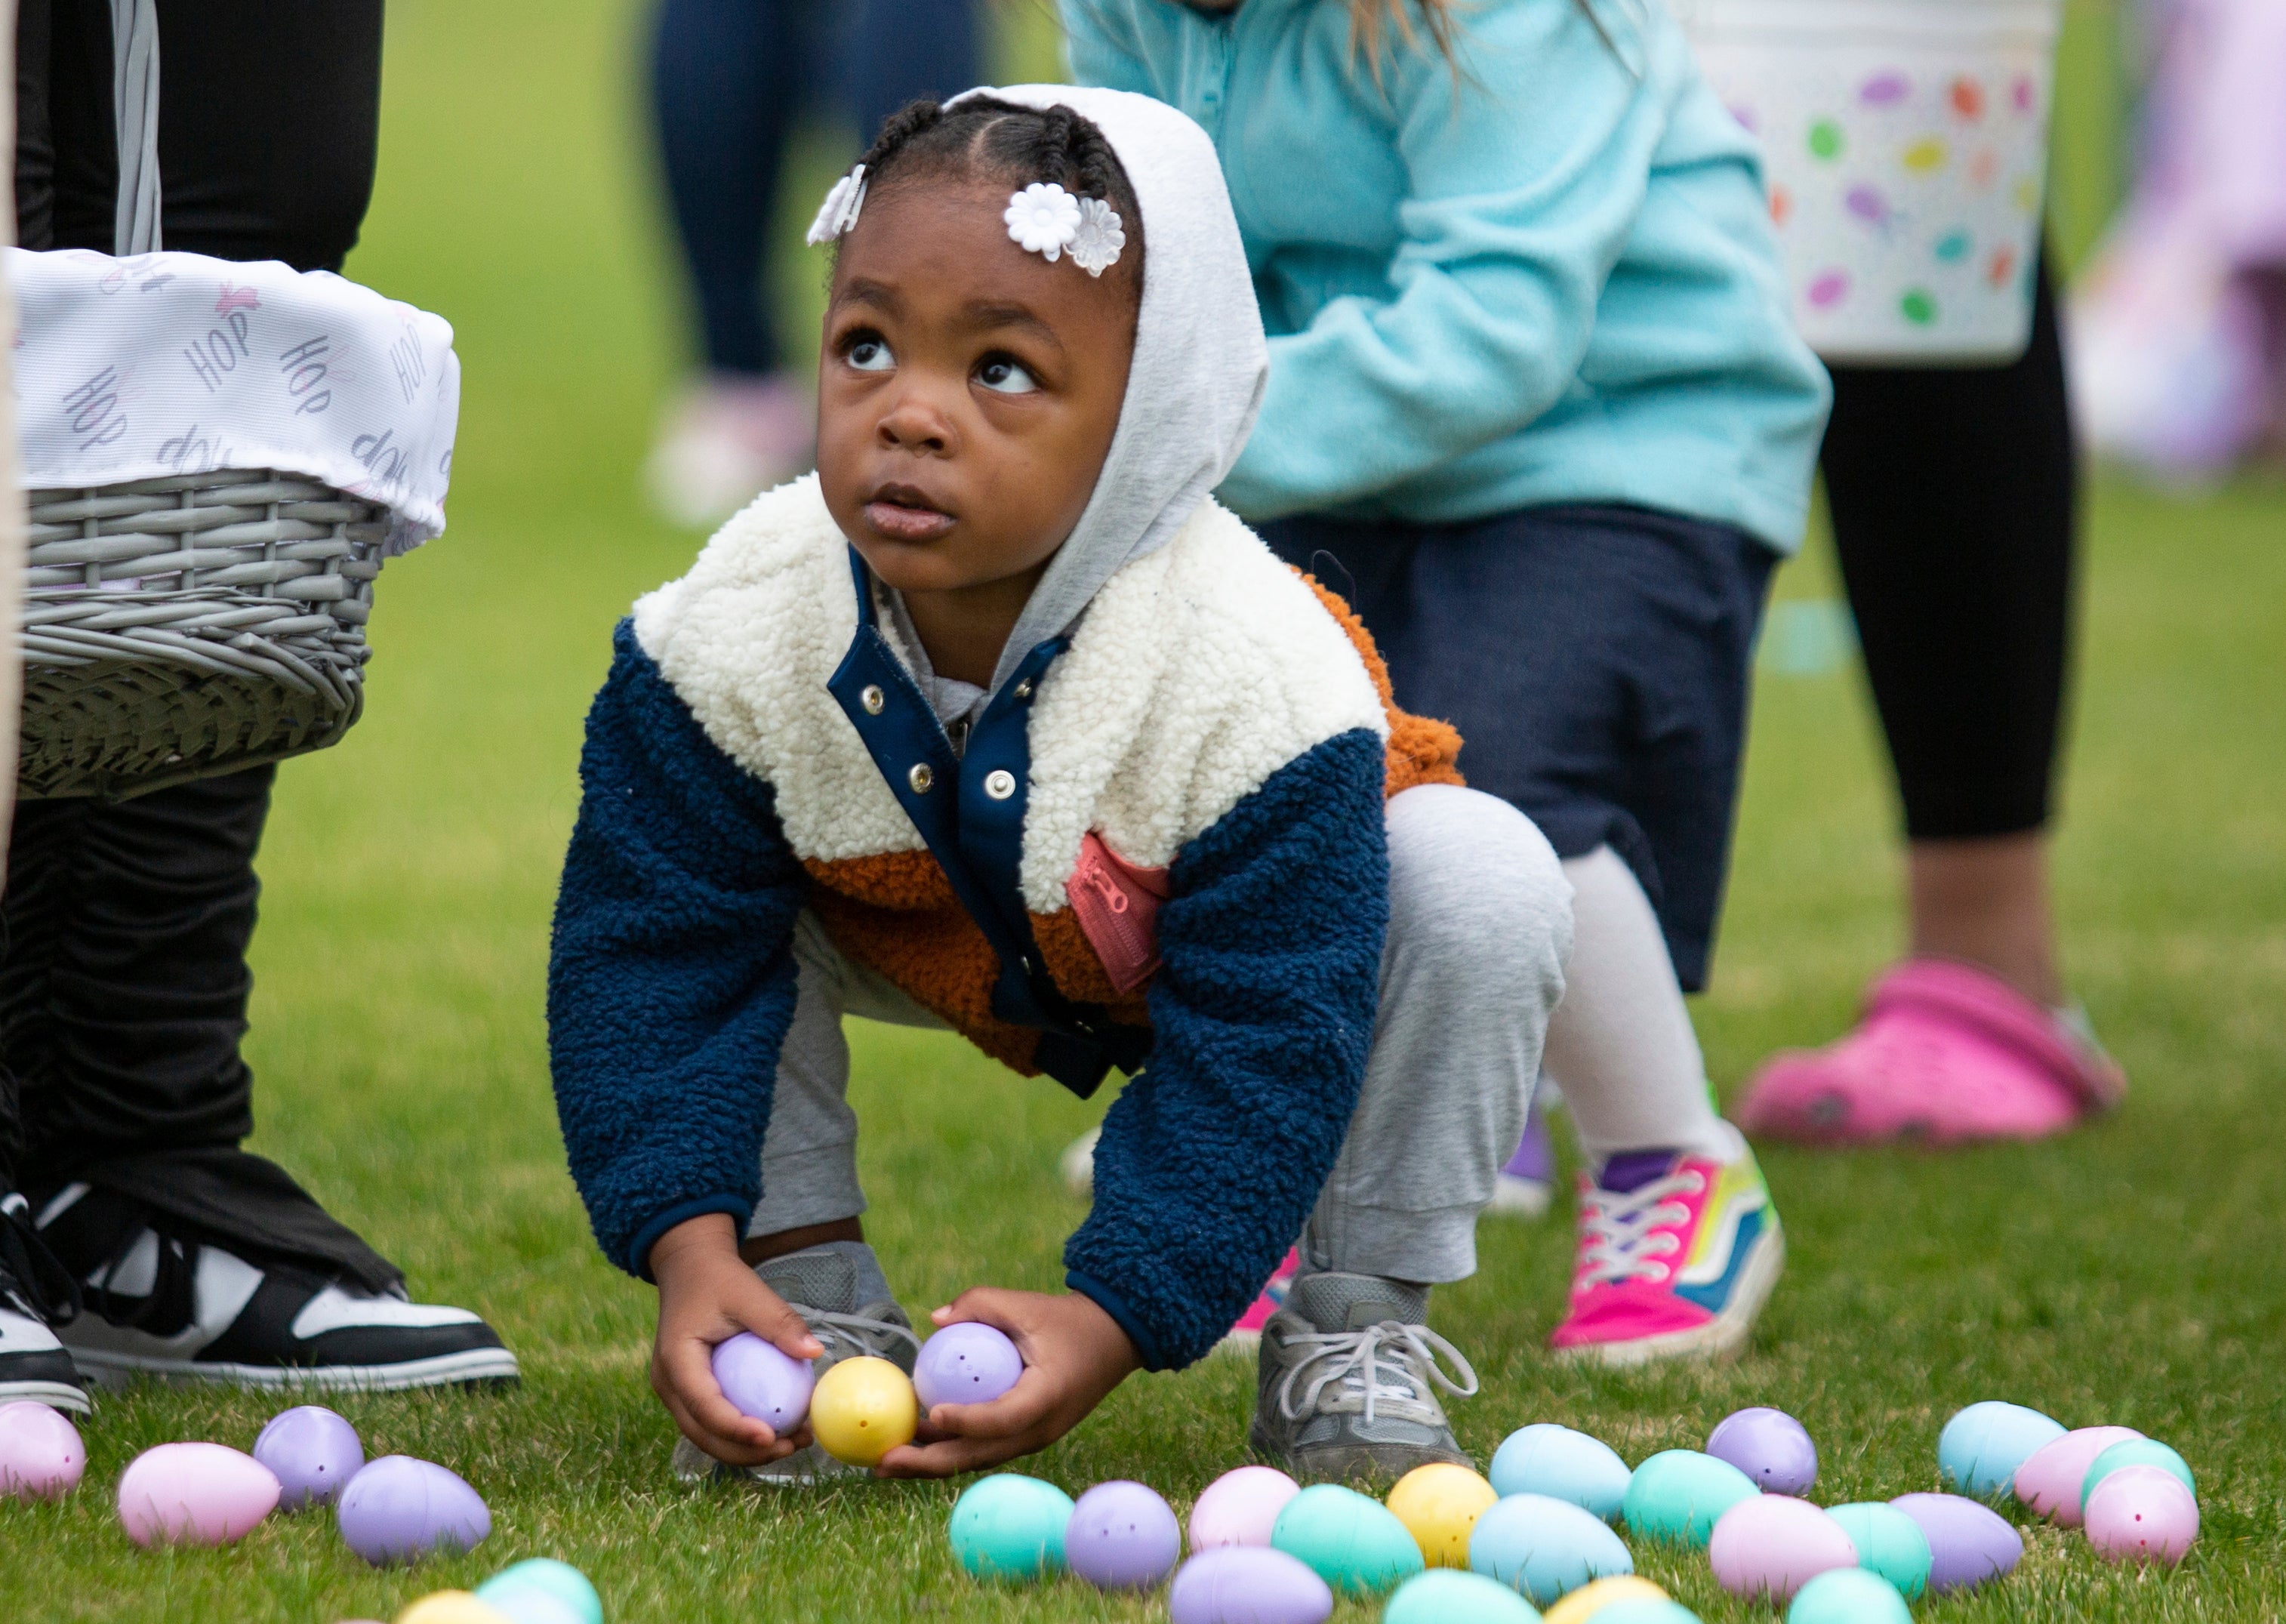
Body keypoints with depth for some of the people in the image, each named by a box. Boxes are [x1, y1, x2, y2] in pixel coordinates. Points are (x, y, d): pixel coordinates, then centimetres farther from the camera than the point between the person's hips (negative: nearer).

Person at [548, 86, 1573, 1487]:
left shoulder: (1259, 683, -39)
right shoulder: (735, 638, -32)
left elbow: (1260, 1049, -35)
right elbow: (655, 956, -23)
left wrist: (1110, 1320, -44)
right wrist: (690, 1248, -35)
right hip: (928, 943, 2)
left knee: (1484, 881, -29)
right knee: (645, 857, -21)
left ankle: (1359, 1333, -10)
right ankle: (817, 1315, -5)